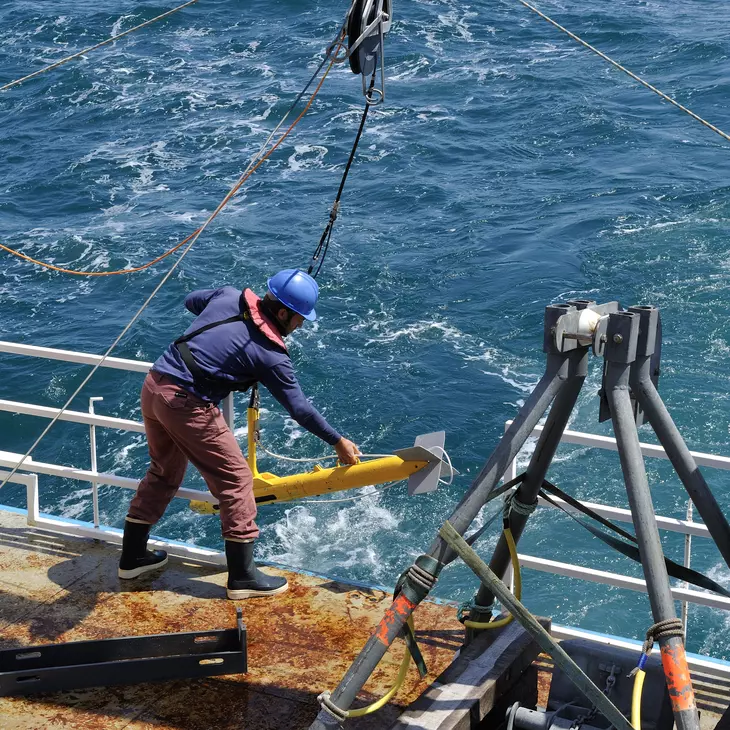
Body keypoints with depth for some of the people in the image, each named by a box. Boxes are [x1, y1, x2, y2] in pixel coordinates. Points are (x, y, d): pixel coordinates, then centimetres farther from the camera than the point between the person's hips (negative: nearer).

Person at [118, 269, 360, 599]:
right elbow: (299, 407, -4)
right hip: (186, 405, -8)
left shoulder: (229, 296, 4)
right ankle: (242, 577, 8)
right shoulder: (269, 353, -12)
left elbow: (191, 300, 25)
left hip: (153, 385, 8)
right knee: (236, 479, 3)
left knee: (164, 472, 25)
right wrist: (338, 442, 6)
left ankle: (132, 557, 35)